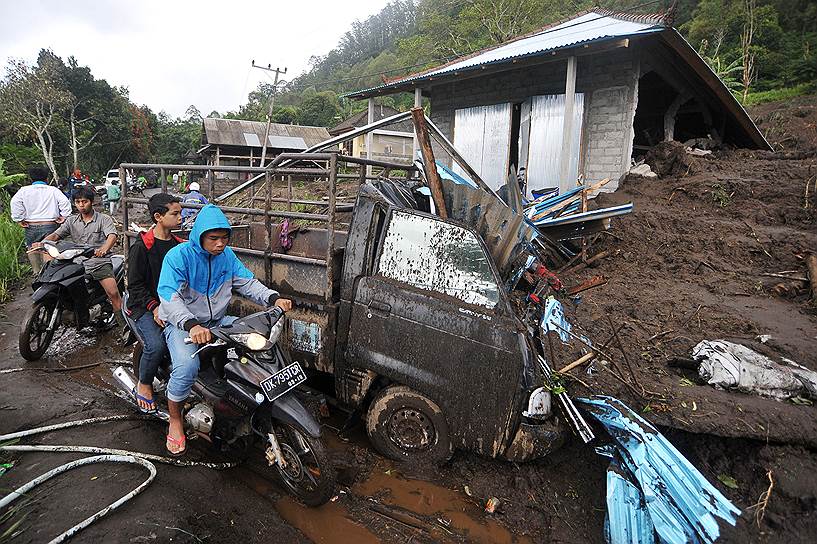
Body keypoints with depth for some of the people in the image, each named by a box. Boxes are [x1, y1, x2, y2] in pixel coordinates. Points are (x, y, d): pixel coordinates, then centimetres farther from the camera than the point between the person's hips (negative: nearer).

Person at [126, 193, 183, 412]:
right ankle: (143, 385, 3)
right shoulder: (141, 247, -6)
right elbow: (135, 285, -6)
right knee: (156, 345, -27)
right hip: (145, 306, -4)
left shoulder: (180, 245, 11)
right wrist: (154, 307, -18)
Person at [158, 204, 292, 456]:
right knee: (187, 366, -32)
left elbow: (247, 282, 2)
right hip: (181, 324, -6)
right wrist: (191, 325, -44)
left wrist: (274, 298, -17)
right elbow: (169, 296, -27)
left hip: (217, 321, 6)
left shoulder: (227, 255, 2)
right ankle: (175, 420, -3)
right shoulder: (179, 255, -17)